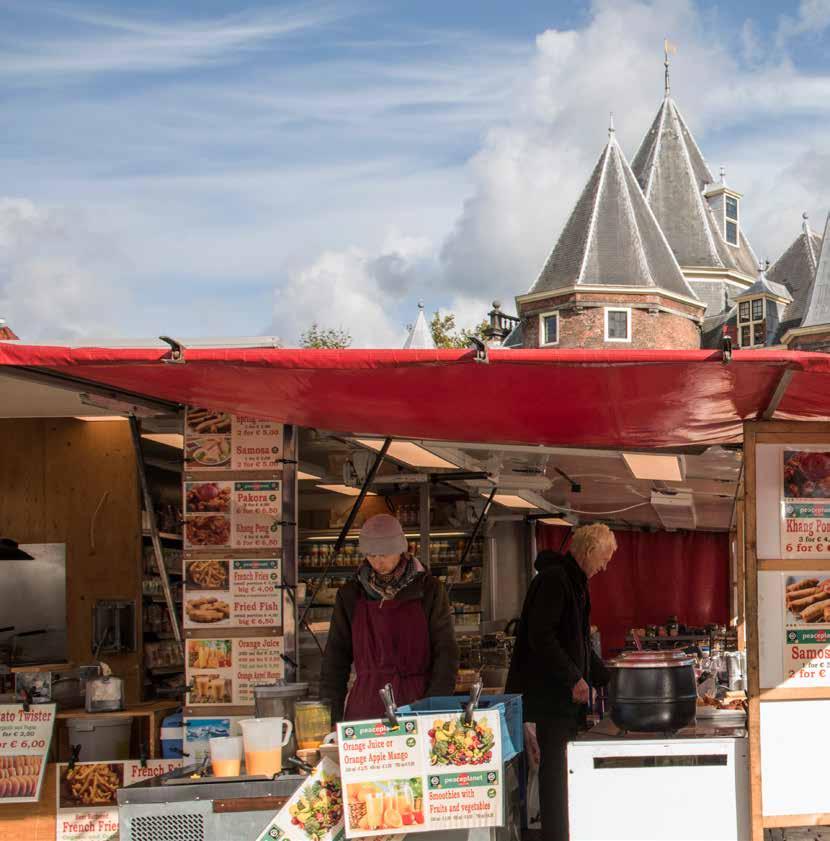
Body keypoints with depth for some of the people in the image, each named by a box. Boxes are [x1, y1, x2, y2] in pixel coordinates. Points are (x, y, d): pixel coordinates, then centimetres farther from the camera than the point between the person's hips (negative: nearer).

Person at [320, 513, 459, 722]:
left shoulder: (429, 590, 3)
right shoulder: (351, 594, 9)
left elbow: (445, 652, 1)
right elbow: (336, 657, 11)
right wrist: (331, 714, 3)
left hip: (418, 699, -2)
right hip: (366, 703, 2)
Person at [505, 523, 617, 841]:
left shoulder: (574, 582, 19)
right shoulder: (553, 580, -13)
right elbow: (540, 636, -21)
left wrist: (607, 680, 23)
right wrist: (574, 678, -20)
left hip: (566, 694, 9)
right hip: (550, 692, -9)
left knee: (559, 767, 8)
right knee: (555, 765, -7)